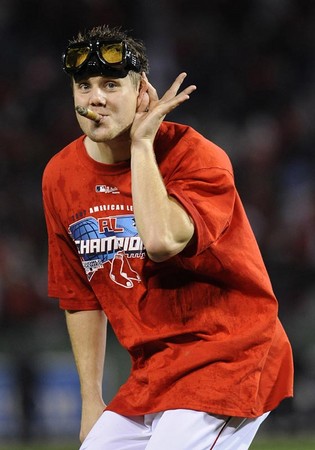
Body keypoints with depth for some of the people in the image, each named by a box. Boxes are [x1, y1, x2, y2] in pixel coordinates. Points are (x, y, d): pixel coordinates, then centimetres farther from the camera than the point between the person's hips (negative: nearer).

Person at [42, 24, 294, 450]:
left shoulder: (196, 156, -14)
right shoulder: (61, 176, 3)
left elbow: (162, 241, -35)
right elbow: (79, 296, 13)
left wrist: (142, 144, -23)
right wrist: (91, 402, 12)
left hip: (229, 361, -7)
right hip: (151, 374, 7)